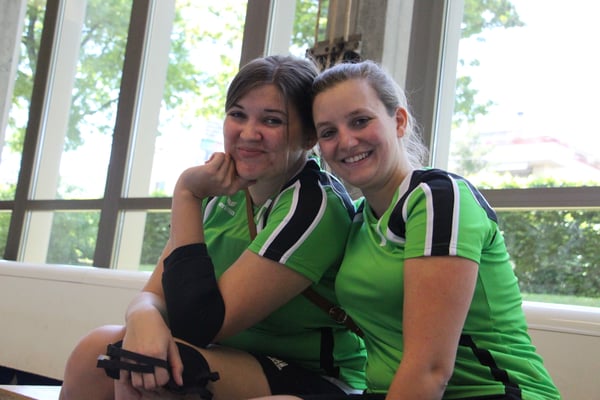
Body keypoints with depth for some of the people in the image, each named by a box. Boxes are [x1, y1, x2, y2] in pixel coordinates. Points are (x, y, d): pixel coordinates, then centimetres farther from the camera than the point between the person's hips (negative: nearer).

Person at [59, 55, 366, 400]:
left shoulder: (316, 206, -20)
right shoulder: (224, 190, 1)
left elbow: (199, 325, -23)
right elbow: (154, 294, -2)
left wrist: (186, 194, -21)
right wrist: (144, 318, -27)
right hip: (233, 361, 6)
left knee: (135, 370, -28)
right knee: (97, 349, -17)